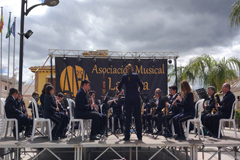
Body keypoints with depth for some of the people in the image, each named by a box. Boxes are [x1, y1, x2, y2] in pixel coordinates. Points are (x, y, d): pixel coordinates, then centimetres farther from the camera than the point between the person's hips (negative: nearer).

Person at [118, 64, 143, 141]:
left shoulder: (124, 76, 2)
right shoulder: (136, 75, 1)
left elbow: (119, 87, 3)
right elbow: (141, 86, 0)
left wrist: (120, 91, 25)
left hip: (128, 98, 0)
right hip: (136, 98, 0)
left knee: (128, 117, 4)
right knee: (138, 117, 7)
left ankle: (127, 136, 4)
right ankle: (139, 136, 12)